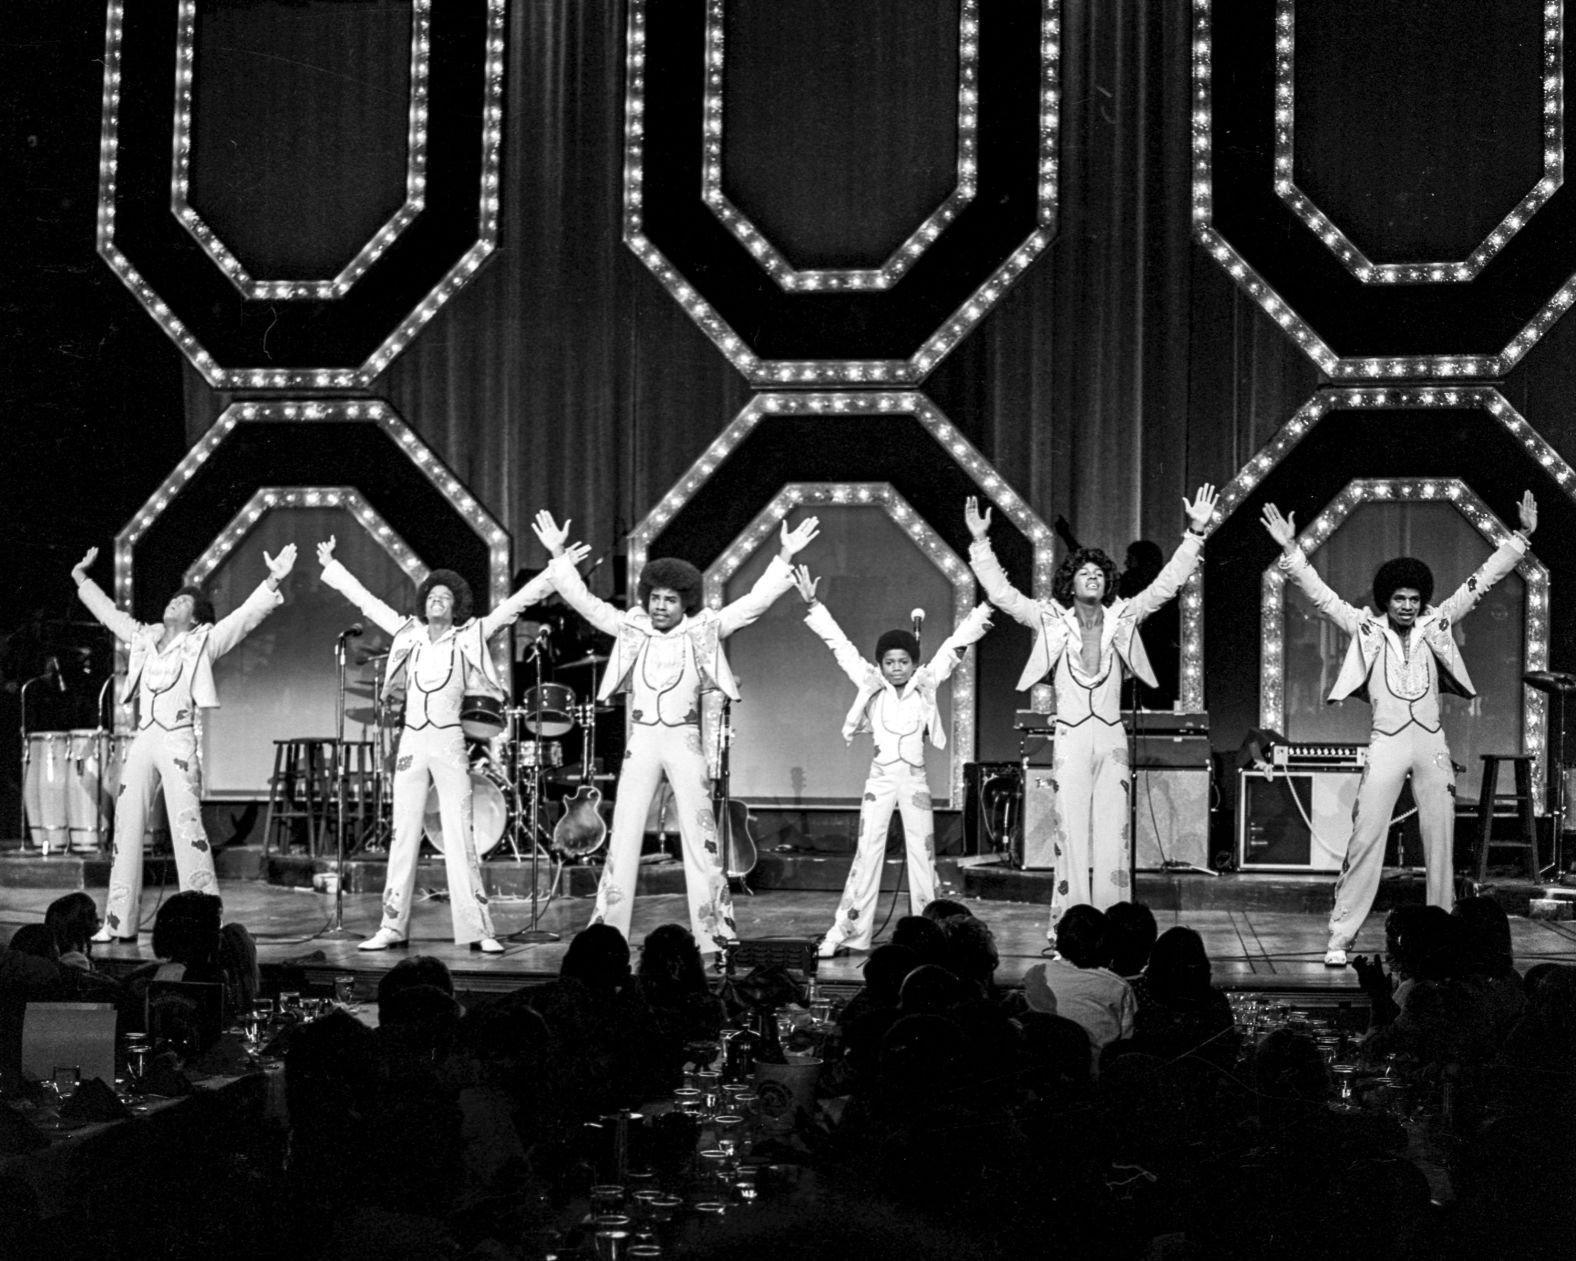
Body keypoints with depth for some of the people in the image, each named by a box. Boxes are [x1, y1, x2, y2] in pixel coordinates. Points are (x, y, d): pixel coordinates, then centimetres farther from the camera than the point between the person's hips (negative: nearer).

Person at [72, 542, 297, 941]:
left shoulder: (203, 642, 0)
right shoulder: (143, 637, 15)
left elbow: (246, 617, -10)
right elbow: (109, 612, 29)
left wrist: (272, 583, -23)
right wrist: (82, 579, 35)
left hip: (179, 744, -6)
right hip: (142, 742, 6)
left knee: (187, 830, -10)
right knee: (126, 829, 5)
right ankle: (119, 923, 11)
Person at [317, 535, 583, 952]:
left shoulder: (470, 637, 2)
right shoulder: (409, 633, 9)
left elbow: (517, 602, -2)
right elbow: (366, 601, 16)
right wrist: (332, 567, 20)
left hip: (449, 745, -3)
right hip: (411, 742, 3)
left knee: (460, 836, -5)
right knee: (403, 835, 4)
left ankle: (478, 930, -3)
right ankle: (392, 926, 8)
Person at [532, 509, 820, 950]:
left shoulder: (703, 630, -1)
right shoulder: (630, 628, 4)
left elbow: (755, 601, -6)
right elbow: (583, 600, 1)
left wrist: (783, 559, -14)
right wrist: (558, 556, -8)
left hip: (685, 741, -1)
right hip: (641, 740, 1)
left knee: (700, 837, -1)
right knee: (623, 836, 1)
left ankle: (712, 935, 3)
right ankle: (608, 934, 5)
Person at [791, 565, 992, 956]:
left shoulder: (926, 684, 2)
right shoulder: (872, 686, 1)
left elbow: (954, 646, 2)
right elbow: (840, 645, 0)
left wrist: (982, 610, -2)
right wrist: (812, 605, -4)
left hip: (915, 779, 1)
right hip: (880, 777, -1)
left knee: (922, 853, 3)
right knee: (867, 852, -3)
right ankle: (847, 932, -3)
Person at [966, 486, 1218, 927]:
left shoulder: (1122, 618, 7)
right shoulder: (1052, 621, 3)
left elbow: (1167, 583, 4)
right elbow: (1002, 594, -2)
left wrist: (1195, 534, -4)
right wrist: (980, 543, -9)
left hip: (1112, 741, 2)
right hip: (1070, 739, -2)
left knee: (1113, 840, 0)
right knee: (1072, 838, -3)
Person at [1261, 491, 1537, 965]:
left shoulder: (1435, 624, 8)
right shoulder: (1366, 627, 2)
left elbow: (1480, 581, 8)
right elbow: (1321, 595, -4)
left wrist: (1521, 537, 5)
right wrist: (1291, 551, -14)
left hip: (1432, 743, 3)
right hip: (1386, 744, -3)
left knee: (1440, 840, 5)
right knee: (1365, 840, -7)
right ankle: (1340, 937, -6)